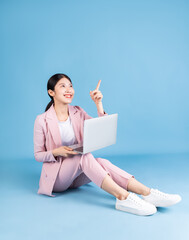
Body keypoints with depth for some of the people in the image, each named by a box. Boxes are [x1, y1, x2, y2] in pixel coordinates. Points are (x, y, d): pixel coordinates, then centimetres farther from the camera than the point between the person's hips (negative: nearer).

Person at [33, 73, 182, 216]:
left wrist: (98, 104, -10)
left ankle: (147, 193, -39)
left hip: (76, 177, 4)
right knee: (85, 155, -32)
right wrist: (57, 152, -23)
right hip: (56, 178, -4)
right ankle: (122, 197, -44)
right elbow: (38, 155, -3)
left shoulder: (78, 112, 5)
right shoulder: (42, 120, -9)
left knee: (102, 162, -27)